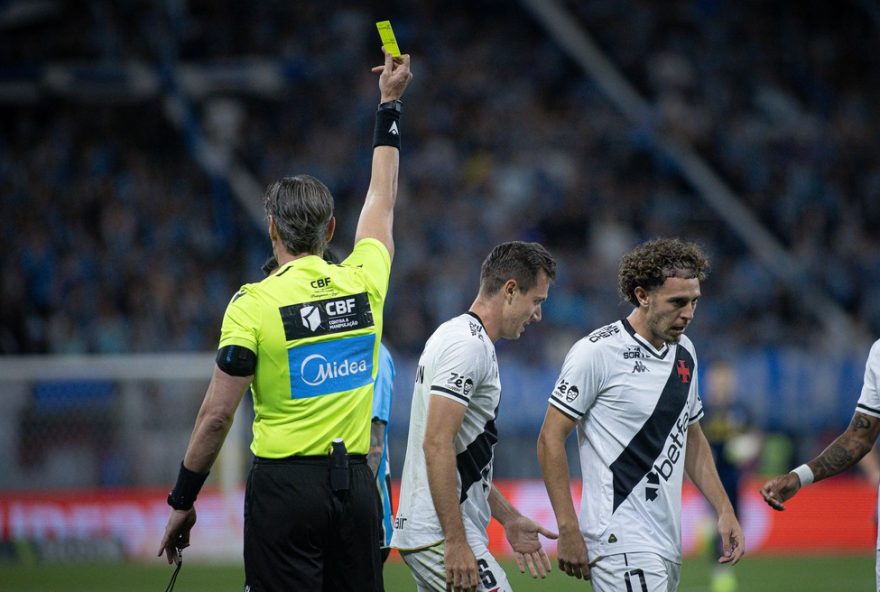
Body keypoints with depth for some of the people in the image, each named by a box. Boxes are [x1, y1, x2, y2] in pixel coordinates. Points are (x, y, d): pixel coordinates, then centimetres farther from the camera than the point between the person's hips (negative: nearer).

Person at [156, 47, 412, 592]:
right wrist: (390, 103, 35)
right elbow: (382, 200, 23)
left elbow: (217, 415, -7)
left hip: (285, 486, -4)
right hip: (355, 483, 4)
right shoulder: (364, 282, 5)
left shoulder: (253, 305, -7)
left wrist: (183, 501, 3)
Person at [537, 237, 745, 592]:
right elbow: (550, 439, -10)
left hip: (666, 543, 8)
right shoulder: (599, 352, -10)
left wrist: (724, 510, 17)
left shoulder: (684, 353, 14)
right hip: (620, 542, -8)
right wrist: (568, 531, -14)